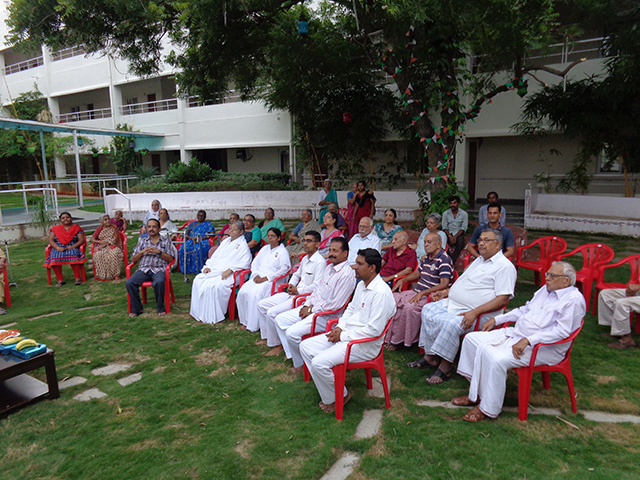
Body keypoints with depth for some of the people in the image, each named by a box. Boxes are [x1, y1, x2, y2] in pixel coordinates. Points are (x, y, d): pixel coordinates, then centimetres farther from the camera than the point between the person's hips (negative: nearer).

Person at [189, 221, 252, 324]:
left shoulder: (243, 245, 0)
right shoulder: (225, 241, 24)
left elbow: (245, 262, -13)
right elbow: (215, 255, 24)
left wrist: (230, 270, -22)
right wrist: (208, 266, 5)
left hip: (229, 273, -7)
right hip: (215, 270, 7)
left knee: (216, 286, -33)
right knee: (198, 280, -15)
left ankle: (214, 316, -18)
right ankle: (200, 312, -9)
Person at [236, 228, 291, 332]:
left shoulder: (282, 251, 1)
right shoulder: (264, 248, 22)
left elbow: (284, 269, -10)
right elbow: (254, 263, 21)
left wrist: (266, 278, -15)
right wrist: (256, 275, -1)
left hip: (272, 279, -6)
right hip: (258, 277, 6)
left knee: (256, 294, -31)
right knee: (243, 292, -19)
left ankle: (254, 325, -21)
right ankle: (245, 321, -9)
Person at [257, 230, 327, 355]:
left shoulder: (320, 262, -15)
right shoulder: (305, 259, 14)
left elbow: (317, 287, -20)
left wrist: (298, 291, -14)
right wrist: (290, 285, 8)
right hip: (292, 293, 10)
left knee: (272, 312, -22)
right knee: (261, 304, 6)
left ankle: (277, 345, -4)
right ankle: (266, 337, 15)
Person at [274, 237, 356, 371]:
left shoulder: (347, 274, -19)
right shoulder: (329, 268, 11)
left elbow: (335, 305, -22)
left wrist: (312, 310, -15)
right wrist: (306, 306, 3)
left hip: (327, 316, -10)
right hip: (310, 309, 10)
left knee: (292, 333, -22)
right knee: (279, 320, 5)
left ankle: (300, 364, 2)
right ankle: (292, 354, 10)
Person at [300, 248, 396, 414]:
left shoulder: (381, 293, -22)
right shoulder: (361, 285, 9)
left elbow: (374, 329, -24)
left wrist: (343, 336, -17)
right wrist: (339, 327, 3)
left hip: (365, 344, -10)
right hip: (345, 334, 10)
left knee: (319, 363, -22)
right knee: (305, 346, 3)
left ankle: (338, 397, 5)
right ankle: (328, 388, 10)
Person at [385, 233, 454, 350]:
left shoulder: (444, 260, -13)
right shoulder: (427, 257, 14)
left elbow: (444, 284, -22)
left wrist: (422, 293, -26)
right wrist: (402, 280, 10)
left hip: (431, 296, -9)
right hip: (416, 291, 9)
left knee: (409, 306, -32)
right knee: (393, 298, -7)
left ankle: (397, 340, -16)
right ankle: (389, 336, -3)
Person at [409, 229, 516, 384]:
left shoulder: (505, 266, -10)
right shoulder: (479, 260, 20)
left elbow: (502, 299, -19)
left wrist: (475, 312, -26)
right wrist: (446, 292, 17)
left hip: (474, 313, -9)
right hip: (453, 304, 9)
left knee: (450, 323, -33)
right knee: (427, 310, -5)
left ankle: (445, 367, -16)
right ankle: (430, 356, 0)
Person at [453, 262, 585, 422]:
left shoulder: (574, 299, -12)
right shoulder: (546, 289, 16)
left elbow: (562, 330, -22)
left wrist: (528, 340, -28)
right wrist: (496, 320, 19)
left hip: (542, 348, -9)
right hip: (515, 333, 10)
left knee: (497, 360, -32)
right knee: (472, 338, -3)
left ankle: (488, 409, -11)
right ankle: (475, 394, 3)